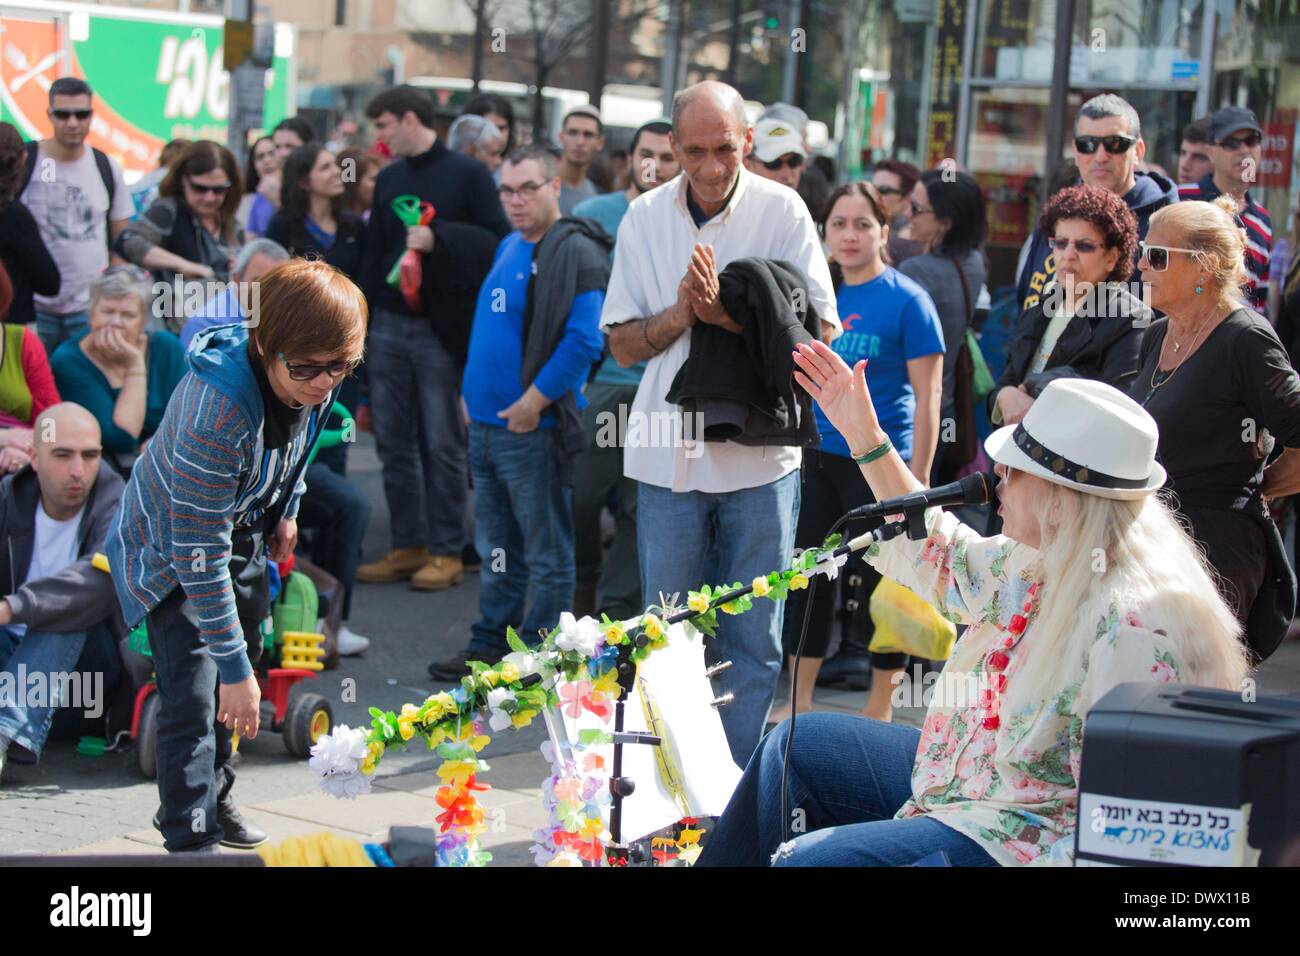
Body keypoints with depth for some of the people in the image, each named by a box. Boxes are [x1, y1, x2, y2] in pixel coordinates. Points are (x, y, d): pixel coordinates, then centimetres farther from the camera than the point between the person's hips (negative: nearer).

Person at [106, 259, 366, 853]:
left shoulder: (312, 382, -20)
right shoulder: (218, 413, -43)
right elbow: (200, 554, -38)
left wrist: (287, 510, 13)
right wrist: (235, 667, -36)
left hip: (243, 536, 7)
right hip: (169, 555, -7)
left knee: (234, 689, 20)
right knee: (194, 699, -15)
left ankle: (212, 800, 40)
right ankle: (191, 839, -8)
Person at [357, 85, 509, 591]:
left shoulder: (467, 174, -3)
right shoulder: (388, 179, 14)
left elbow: (497, 242, -9)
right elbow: (374, 251, 16)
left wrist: (438, 239, -19)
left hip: (440, 328, -6)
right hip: (388, 325, 6)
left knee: (442, 443, -2)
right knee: (393, 442, 6)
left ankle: (446, 552, 4)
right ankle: (407, 546, 14)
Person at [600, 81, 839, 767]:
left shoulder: (781, 211, -3)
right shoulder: (646, 218, 5)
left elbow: (820, 331, -7)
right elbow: (624, 345, 5)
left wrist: (727, 315, -18)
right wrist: (682, 312, -13)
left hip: (761, 457, -2)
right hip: (670, 456, 2)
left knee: (753, 641, 4)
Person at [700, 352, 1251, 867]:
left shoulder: (1134, 627, -30)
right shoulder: (1040, 563, -1)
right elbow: (942, 556, 20)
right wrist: (863, 435, 17)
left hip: (1026, 841, -10)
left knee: (805, 858, -18)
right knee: (796, 743, 17)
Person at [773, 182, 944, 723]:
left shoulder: (907, 300, -9)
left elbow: (927, 396, -11)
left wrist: (917, 479, -15)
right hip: (816, 456, 6)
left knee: (880, 586, 3)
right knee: (807, 579, 12)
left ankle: (879, 710, 15)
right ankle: (799, 702, 24)